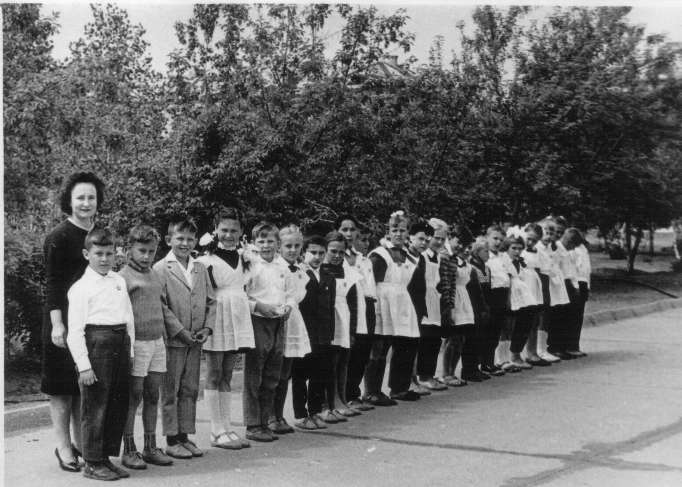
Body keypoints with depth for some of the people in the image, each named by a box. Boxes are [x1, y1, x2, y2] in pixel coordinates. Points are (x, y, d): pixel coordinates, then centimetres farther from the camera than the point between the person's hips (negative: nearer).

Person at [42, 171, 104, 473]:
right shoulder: (59, 238, -8)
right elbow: (53, 284, -12)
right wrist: (57, 324, -19)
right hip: (65, 322, -6)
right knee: (61, 387, 2)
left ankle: (80, 443, 23)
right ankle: (64, 448, 10)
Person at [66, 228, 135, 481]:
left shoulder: (119, 281, 14)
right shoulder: (80, 287, -5)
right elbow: (75, 331, -9)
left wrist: (129, 350, 13)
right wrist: (83, 365, -14)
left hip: (120, 342, 7)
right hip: (96, 343, -7)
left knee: (119, 405, 10)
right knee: (95, 407, -2)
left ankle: (107, 457, 22)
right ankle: (93, 463, 9)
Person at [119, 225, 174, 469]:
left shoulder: (154, 275, 15)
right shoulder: (123, 277, -7)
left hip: (157, 342, 6)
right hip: (136, 343, -6)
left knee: (152, 396, 10)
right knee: (133, 397, 0)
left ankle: (150, 447, 18)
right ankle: (129, 450, 10)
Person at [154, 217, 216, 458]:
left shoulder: (201, 269, 12)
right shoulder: (161, 269, -7)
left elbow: (211, 301, 13)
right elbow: (161, 306, -12)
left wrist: (207, 328, -1)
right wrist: (181, 332, -15)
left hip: (195, 341, 6)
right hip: (172, 340, -6)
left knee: (190, 390, 11)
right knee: (170, 391, 2)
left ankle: (185, 436, 21)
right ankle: (172, 440, 10)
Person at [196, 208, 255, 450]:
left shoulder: (242, 257, 12)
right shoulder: (207, 259, -8)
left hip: (238, 319, 6)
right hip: (216, 318, -6)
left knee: (226, 376, 11)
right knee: (214, 375, 2)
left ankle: (227, 428, 15)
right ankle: (217, 432, 6)